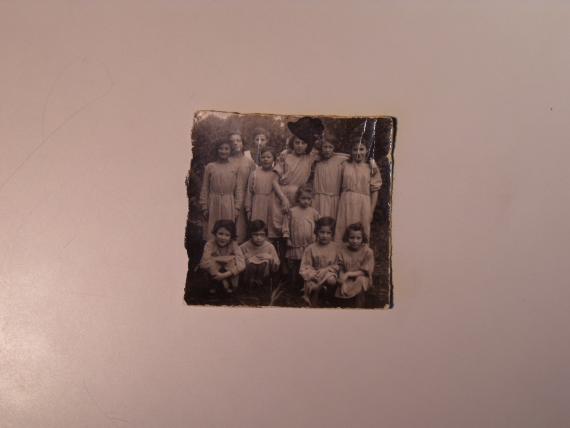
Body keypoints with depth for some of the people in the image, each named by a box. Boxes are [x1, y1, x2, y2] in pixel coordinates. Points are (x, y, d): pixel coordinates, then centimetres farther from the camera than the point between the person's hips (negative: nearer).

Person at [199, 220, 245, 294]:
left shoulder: (233, 245, -17)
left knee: (232, 261, -27)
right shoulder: (210, 244, -19)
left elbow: (242, 264, -29)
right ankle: (213, 286, -8)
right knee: (211, 262, -29)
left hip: (229, 275, 0)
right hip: (215, 274, 0)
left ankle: (230, 285, -8)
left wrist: (226, 274, -38)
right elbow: (203, 263, -31)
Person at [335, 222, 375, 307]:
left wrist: (349, 273, -19)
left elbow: (365, 272, -10)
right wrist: (343, 283, -21)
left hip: (362, 278, -1)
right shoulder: (343, 250, -2)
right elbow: (341, 270, -4)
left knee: (361, 280, -34)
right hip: (347, 279, 1)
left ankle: (359, 307, -19)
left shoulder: (367, 251, -9)